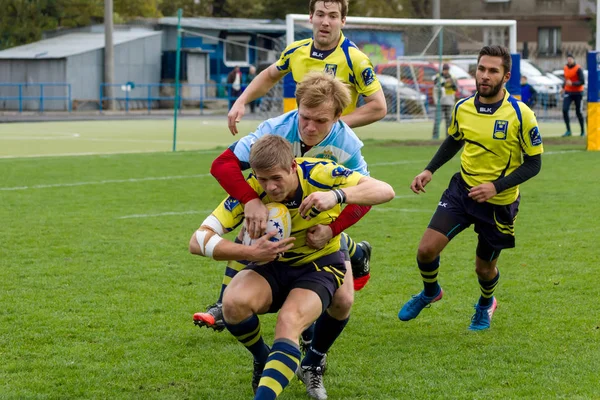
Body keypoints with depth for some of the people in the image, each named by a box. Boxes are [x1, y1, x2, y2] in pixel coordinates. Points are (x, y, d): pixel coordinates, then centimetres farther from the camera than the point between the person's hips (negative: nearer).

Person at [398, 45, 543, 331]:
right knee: (426, 250, -10)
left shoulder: (520, 115, -19)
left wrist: (496, 186, -24)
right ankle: (430, 292, 24)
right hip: (462, 189, 3)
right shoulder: (462, 108, -5)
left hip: (499, 202, -3)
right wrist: (429, 170, 4)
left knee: (484, 268, 11)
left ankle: (485, 304, 48)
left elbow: (533, 163, -12)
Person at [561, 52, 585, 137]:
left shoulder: (578, 69, -12)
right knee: (564, 110, -12)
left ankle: (583, 131, 19)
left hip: (577, 93, -5)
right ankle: (568, 130, -8)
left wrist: (572, 83, -26)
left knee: (578, 112, 3)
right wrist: (563, 87, 10)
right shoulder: (566, 68, 7)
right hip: (568, 92, 5)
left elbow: (582, 82, -16)